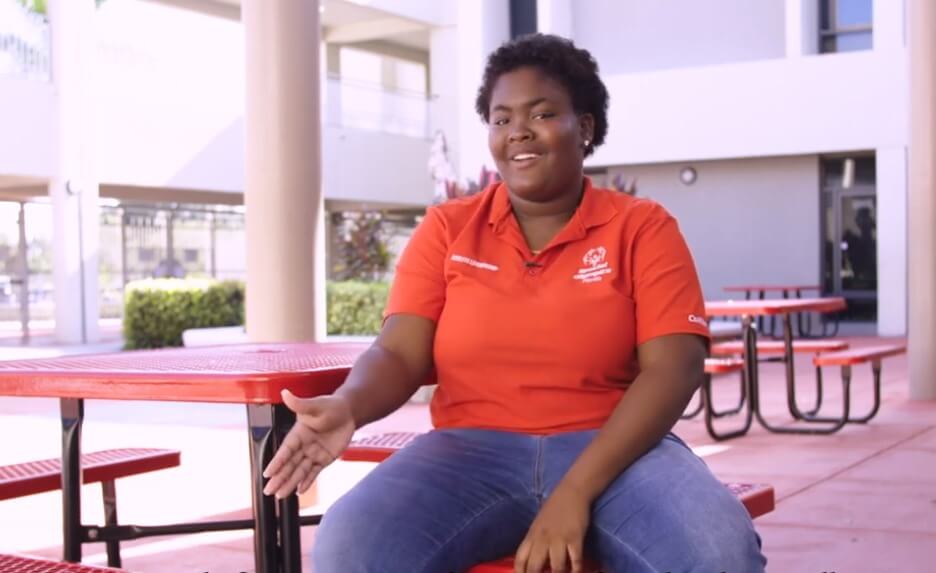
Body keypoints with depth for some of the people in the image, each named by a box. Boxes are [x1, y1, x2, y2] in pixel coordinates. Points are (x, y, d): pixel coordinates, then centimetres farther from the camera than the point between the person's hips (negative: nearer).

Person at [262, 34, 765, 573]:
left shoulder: (643, 227, 5)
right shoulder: (447, 229, 11)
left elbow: (673, 369, -5)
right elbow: (399, 353, 3)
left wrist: (577, 492, -18)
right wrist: (346, 407, -23)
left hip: (614, 451, -1)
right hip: (473, 449, 1)